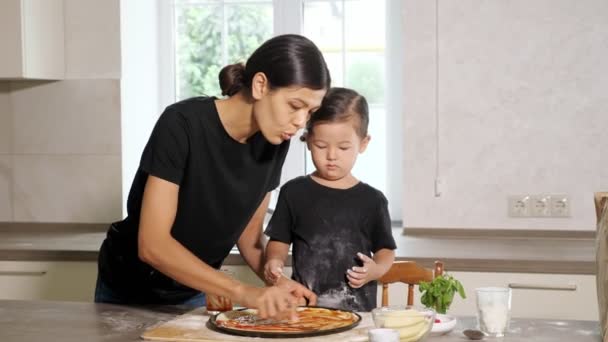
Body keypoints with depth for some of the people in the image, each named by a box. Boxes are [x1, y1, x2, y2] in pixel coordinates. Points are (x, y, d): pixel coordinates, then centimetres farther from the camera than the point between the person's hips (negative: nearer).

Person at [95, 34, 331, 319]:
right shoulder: (182, 125, -29)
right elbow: (152, 244, -33)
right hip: (131, 291, -4)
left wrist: (278, 284, -22)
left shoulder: (274, 141, -12)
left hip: (194, 292, 4)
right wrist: (243, 292, -41)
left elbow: (248, 236, -3)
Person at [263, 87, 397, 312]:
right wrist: (274, 260, -7)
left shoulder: (372, 200, 7)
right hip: (303, 304, 0)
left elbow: (385, 250, 13)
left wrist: (374, 270, -5)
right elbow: (280, 241, 12)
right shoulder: (294, 192, 7)